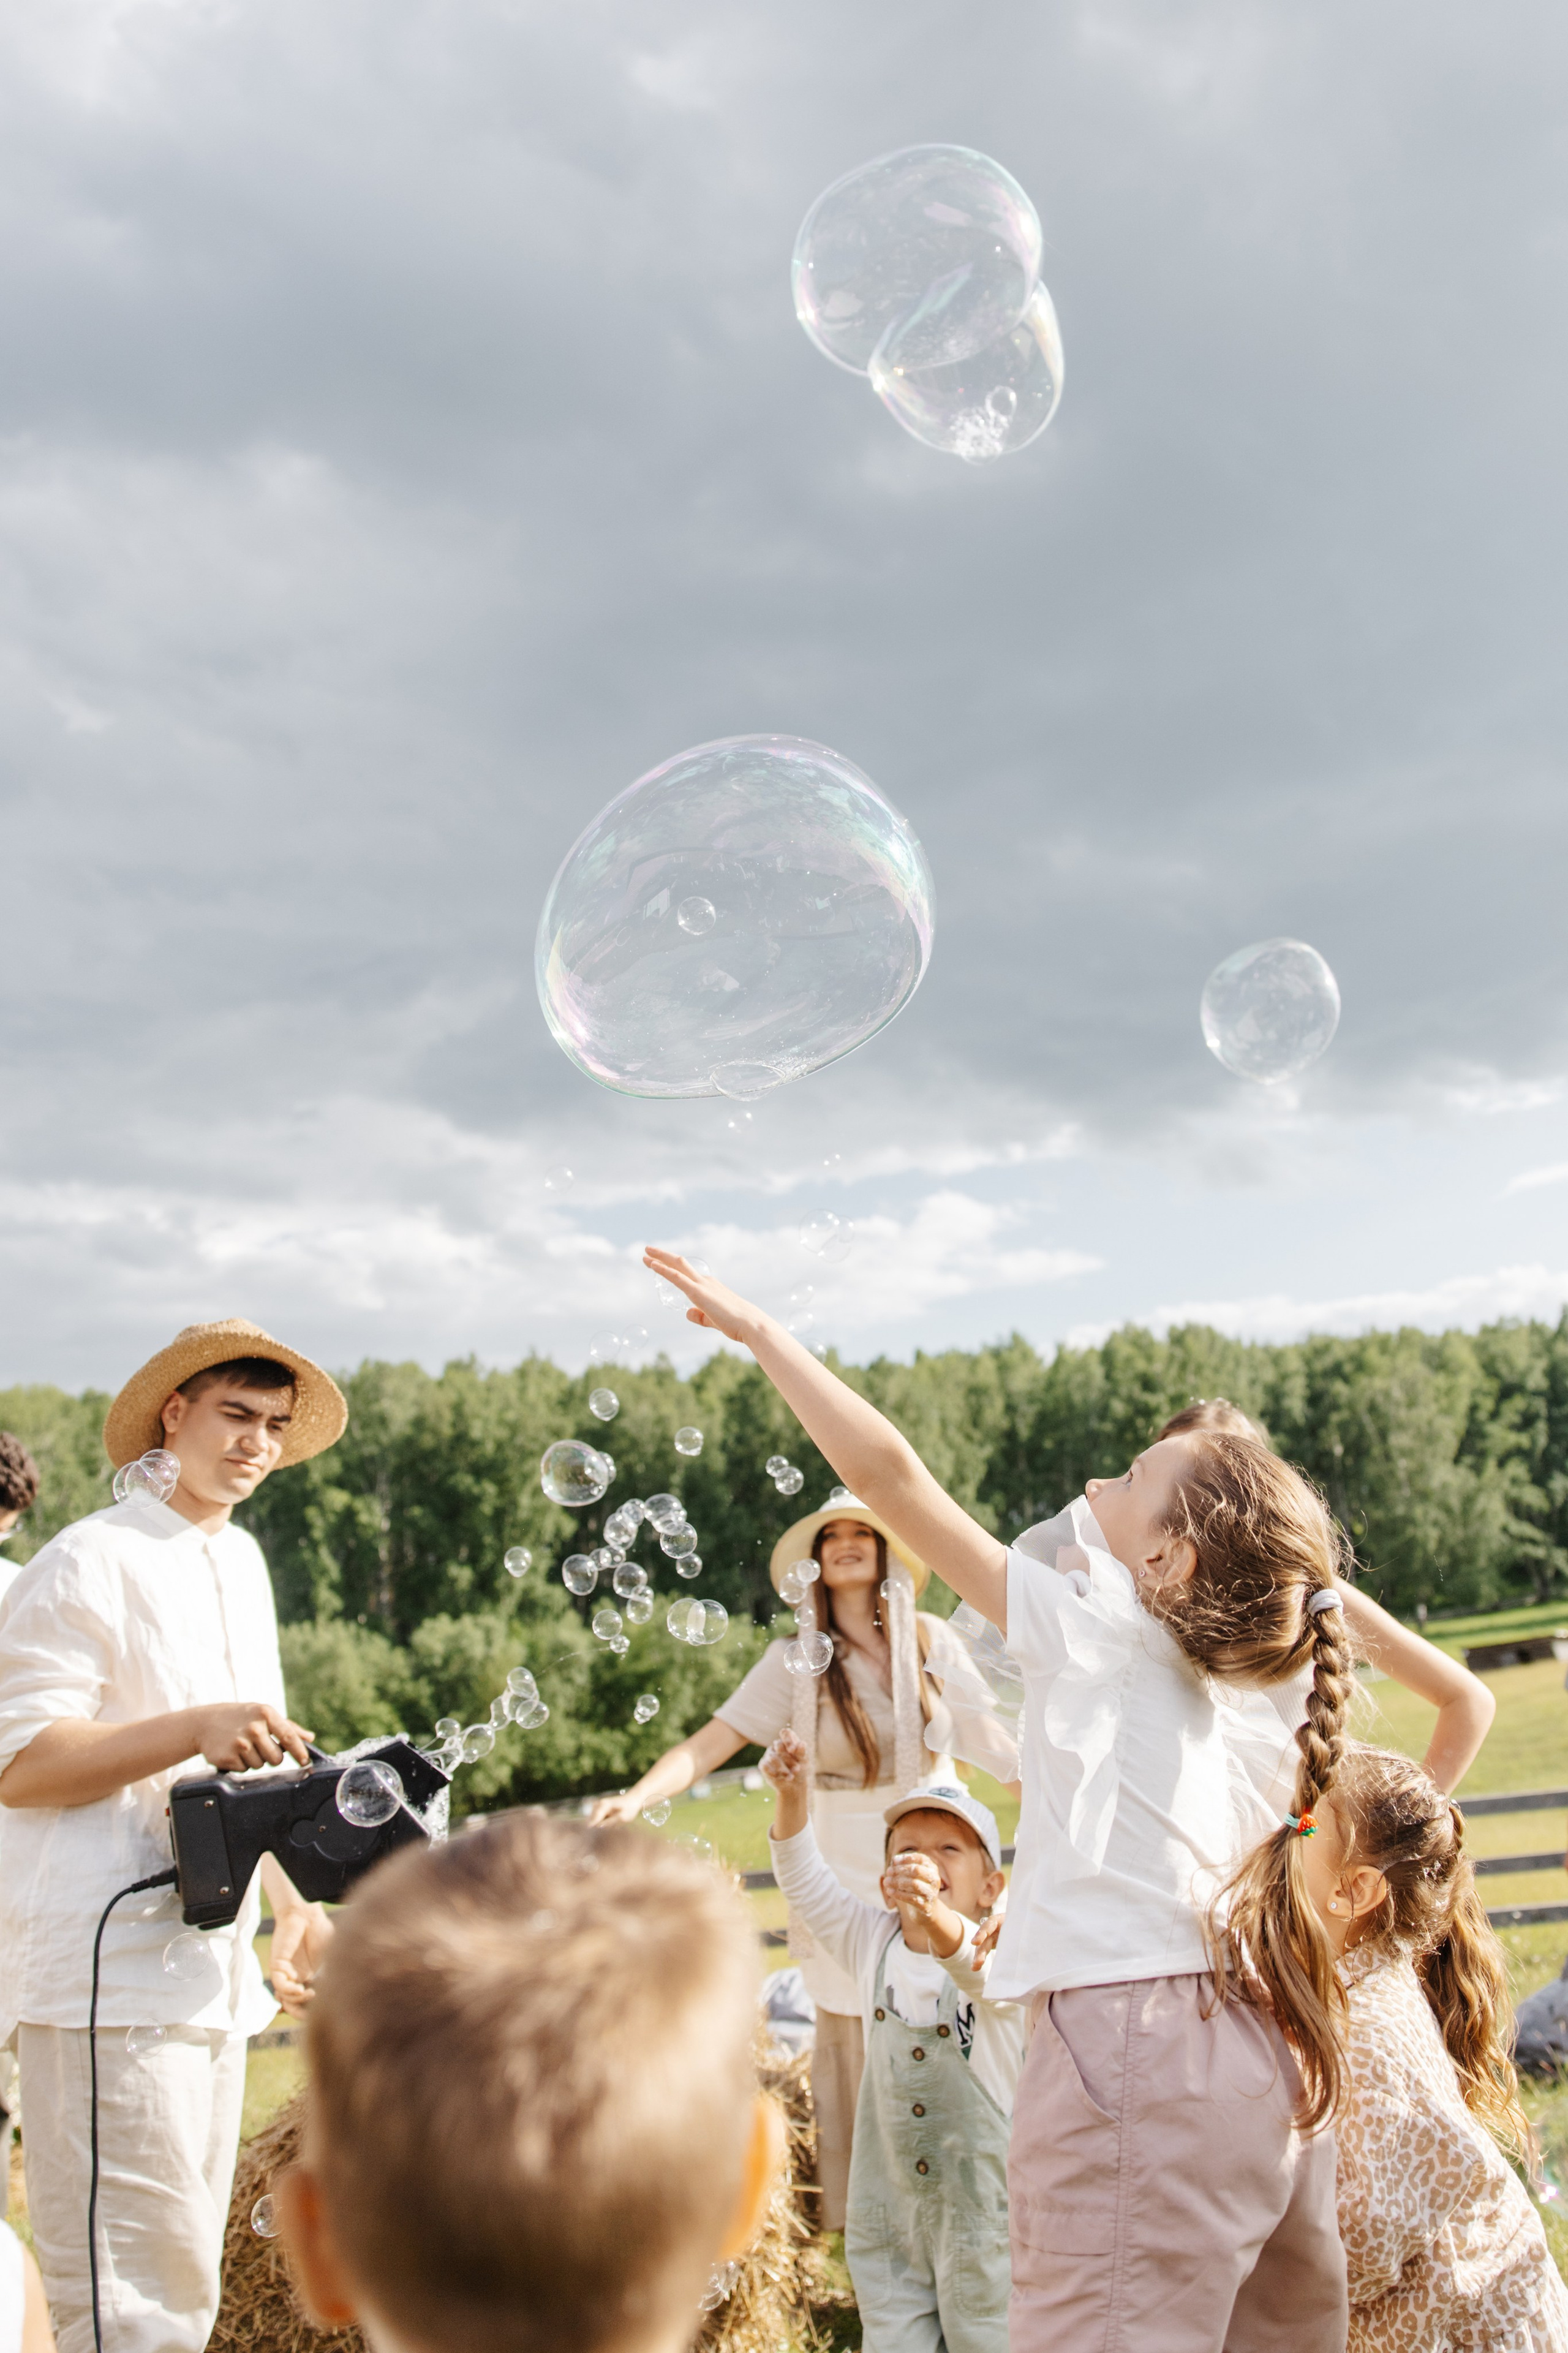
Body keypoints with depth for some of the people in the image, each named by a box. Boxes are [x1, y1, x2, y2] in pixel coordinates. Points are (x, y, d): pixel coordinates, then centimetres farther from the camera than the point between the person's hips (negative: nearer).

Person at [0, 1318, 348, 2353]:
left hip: (209, 1973, 9)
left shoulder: (243, 1562, 17)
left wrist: (296, 1906, 18)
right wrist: (198, 1728, -23)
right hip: (109, 1977, -8)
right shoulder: (92, 1562, -9)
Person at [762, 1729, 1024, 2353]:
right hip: (887, 2205, 4)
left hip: (981, 2204, -4)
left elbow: (981, 1971, -37)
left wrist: (937, 1918, -59)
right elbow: (805, 1882, -2)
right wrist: (792, 1794, -18)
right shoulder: (875, 1944, 2)